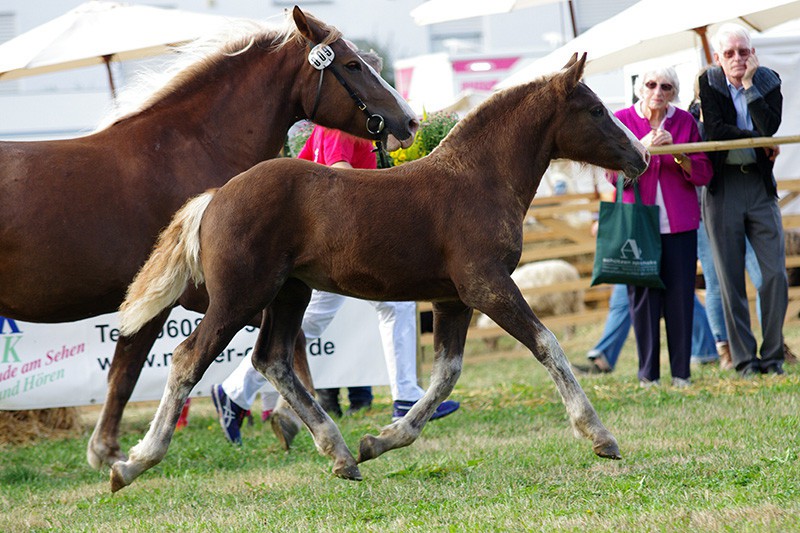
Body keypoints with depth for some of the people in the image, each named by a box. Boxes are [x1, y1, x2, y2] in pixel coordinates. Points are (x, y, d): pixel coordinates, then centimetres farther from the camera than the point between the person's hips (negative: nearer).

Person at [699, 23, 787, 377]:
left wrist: (749, 85, -15)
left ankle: (772, 357, 5)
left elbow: (769, 128, -14)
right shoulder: (709, 83, -1)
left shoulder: (768, 82, 3)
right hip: (722, 187, -1)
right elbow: (714, 130, -13)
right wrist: (756, 141, -10)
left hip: (760, 186, 1)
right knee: (730, 281, -1)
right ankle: (745, 360, 5)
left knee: (775, 274, -5)